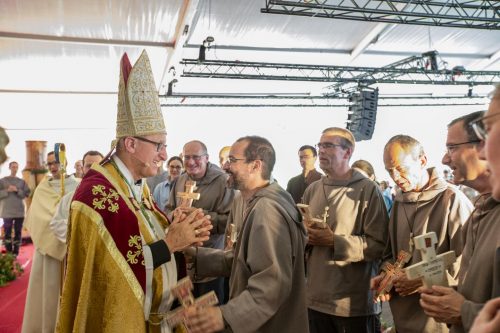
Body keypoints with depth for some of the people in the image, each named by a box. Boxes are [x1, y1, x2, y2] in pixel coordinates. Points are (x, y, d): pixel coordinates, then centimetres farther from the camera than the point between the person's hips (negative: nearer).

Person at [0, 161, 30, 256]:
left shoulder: (22, 182, 10)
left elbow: (27, 193, 3)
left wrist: (17, 190, -10)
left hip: (19, 211, 2)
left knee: (18, 232, 3)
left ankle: (15, 253, 10)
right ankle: (9, 253, 9)